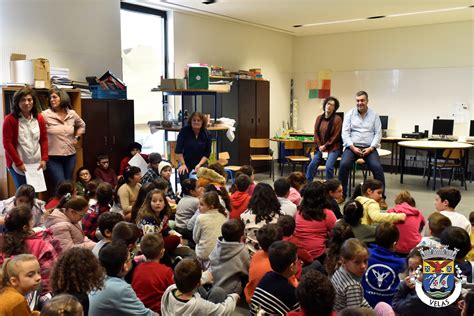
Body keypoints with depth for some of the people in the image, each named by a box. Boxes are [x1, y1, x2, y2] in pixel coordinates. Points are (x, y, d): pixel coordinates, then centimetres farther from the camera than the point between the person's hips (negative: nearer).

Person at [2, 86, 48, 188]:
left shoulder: (39, 118, 5)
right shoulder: (10, 119, -9)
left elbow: (44, 139, 8)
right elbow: (7, 143, -9)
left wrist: (44, 159, -1)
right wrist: (18, 162, -12)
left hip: (36, 164, 4)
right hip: (18, 165, -4)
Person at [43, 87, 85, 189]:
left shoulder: (72, 114, 6)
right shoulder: (46, 115, -9)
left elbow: (81, 125, 26)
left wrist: (76, 138, 13)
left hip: (70, 156, 5)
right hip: (53, 158, -4)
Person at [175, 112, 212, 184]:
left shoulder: (206, 134, -2)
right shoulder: (184, 131, -7)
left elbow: (207, 154, -1)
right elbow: (178, 150, -7)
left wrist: (199, 164, -14)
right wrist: (182, 164, -13)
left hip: (201, 162, 1)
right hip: (186, 162, -1)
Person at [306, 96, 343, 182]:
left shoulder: (337, 119, -7)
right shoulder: (319, 118, 7)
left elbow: (336, 136, -9)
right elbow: (316, 133, 8)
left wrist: (325, 146, -10)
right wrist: (320, 146, -4)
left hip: (333, 148, -4)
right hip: (321, 147, 5)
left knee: (329, 166, -23)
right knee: (312, 165, -8)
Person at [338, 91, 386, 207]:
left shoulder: (374, 115, 8)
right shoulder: (349, 114, 7)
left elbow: (378, 133, 3)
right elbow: (345, 133, -1)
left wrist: (371, 148, -12)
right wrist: (353, 147, -14)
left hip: (369, 148, 0)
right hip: (352, 146, 0)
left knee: (377, 167, -24)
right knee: (344, 164, -27)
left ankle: (380, 197, -10)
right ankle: (341, 194, -11)